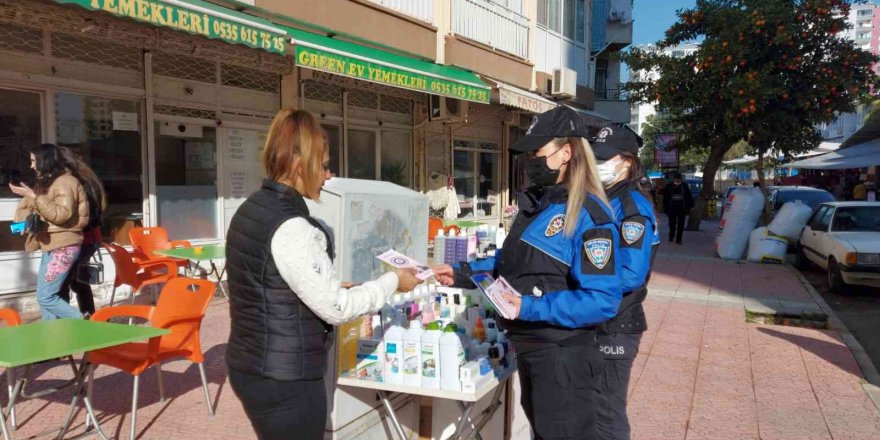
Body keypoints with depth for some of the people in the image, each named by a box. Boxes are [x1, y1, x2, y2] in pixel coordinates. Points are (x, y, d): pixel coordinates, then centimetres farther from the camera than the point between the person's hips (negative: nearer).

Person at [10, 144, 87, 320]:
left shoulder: (65, 182, -12)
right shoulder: (48, 182, 17)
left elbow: (60, 214, -23)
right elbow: (45, 211, 26)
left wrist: (33, 196, -22)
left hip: (63, 246, -10)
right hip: (51, 246, 10)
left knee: (45, 297, -10)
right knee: (45, 296, 11)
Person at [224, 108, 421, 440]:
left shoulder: (251, 209, 6)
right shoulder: (290, 227, -23)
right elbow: (336, 309, -20)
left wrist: (333, 286, 15)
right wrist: (393, 282, -8)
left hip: (251, 366, 9)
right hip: (284, 380, -9)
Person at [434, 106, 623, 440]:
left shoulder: (589, 215, -21)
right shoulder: (536, 203, 8)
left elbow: (602, 300, -26)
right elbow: (511, 263, 16)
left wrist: (531, 308, -30)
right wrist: (462, 274, 4)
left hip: (563, 355, -9)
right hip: (529, 348, 9)